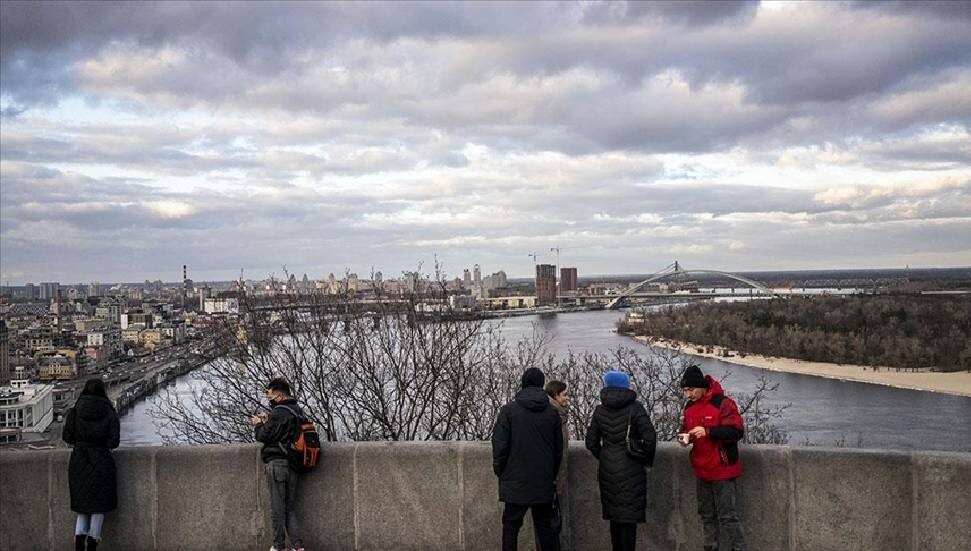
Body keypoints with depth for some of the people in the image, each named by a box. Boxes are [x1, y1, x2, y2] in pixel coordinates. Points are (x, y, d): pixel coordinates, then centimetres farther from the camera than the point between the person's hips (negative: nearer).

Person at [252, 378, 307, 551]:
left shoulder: (279, 412, -13)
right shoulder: (298, 411, 15)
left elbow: (264, 436, -12)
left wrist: (258, 424, 7)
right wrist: (266, 421, 17)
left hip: (277, 462, -8)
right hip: (294, 465, 8)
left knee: (277, 507, 0)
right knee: (290, 507, 9)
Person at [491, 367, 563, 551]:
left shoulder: (508, 410, -6)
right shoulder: (552, 413, 3)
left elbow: (500, 446, -8)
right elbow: (558, 449, 7)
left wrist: (500, 471, 6)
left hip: (515, 483, -3)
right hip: (544, 483, 3)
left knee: (511, 526, 4)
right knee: (545, 526, 11)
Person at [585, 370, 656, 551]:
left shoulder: (600, 410, 2)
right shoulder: (635, 408, -9)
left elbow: (591, 442, 5)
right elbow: (650, 438, -15)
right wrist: (647, 460, 0)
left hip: (608, 470, 4)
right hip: (631, 470, -4)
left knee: (614, 516, 15)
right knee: (629, 518, 1)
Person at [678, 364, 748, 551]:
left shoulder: (723, 403, -15)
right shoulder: (689, 407, 8)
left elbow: (737, 431, -20)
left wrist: (708, 432, -28)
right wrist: (684, 437, -4)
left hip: (721, 469, -7)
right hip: (702, 470, 8)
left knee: (727, 516, -5)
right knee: (707, 515, 14)